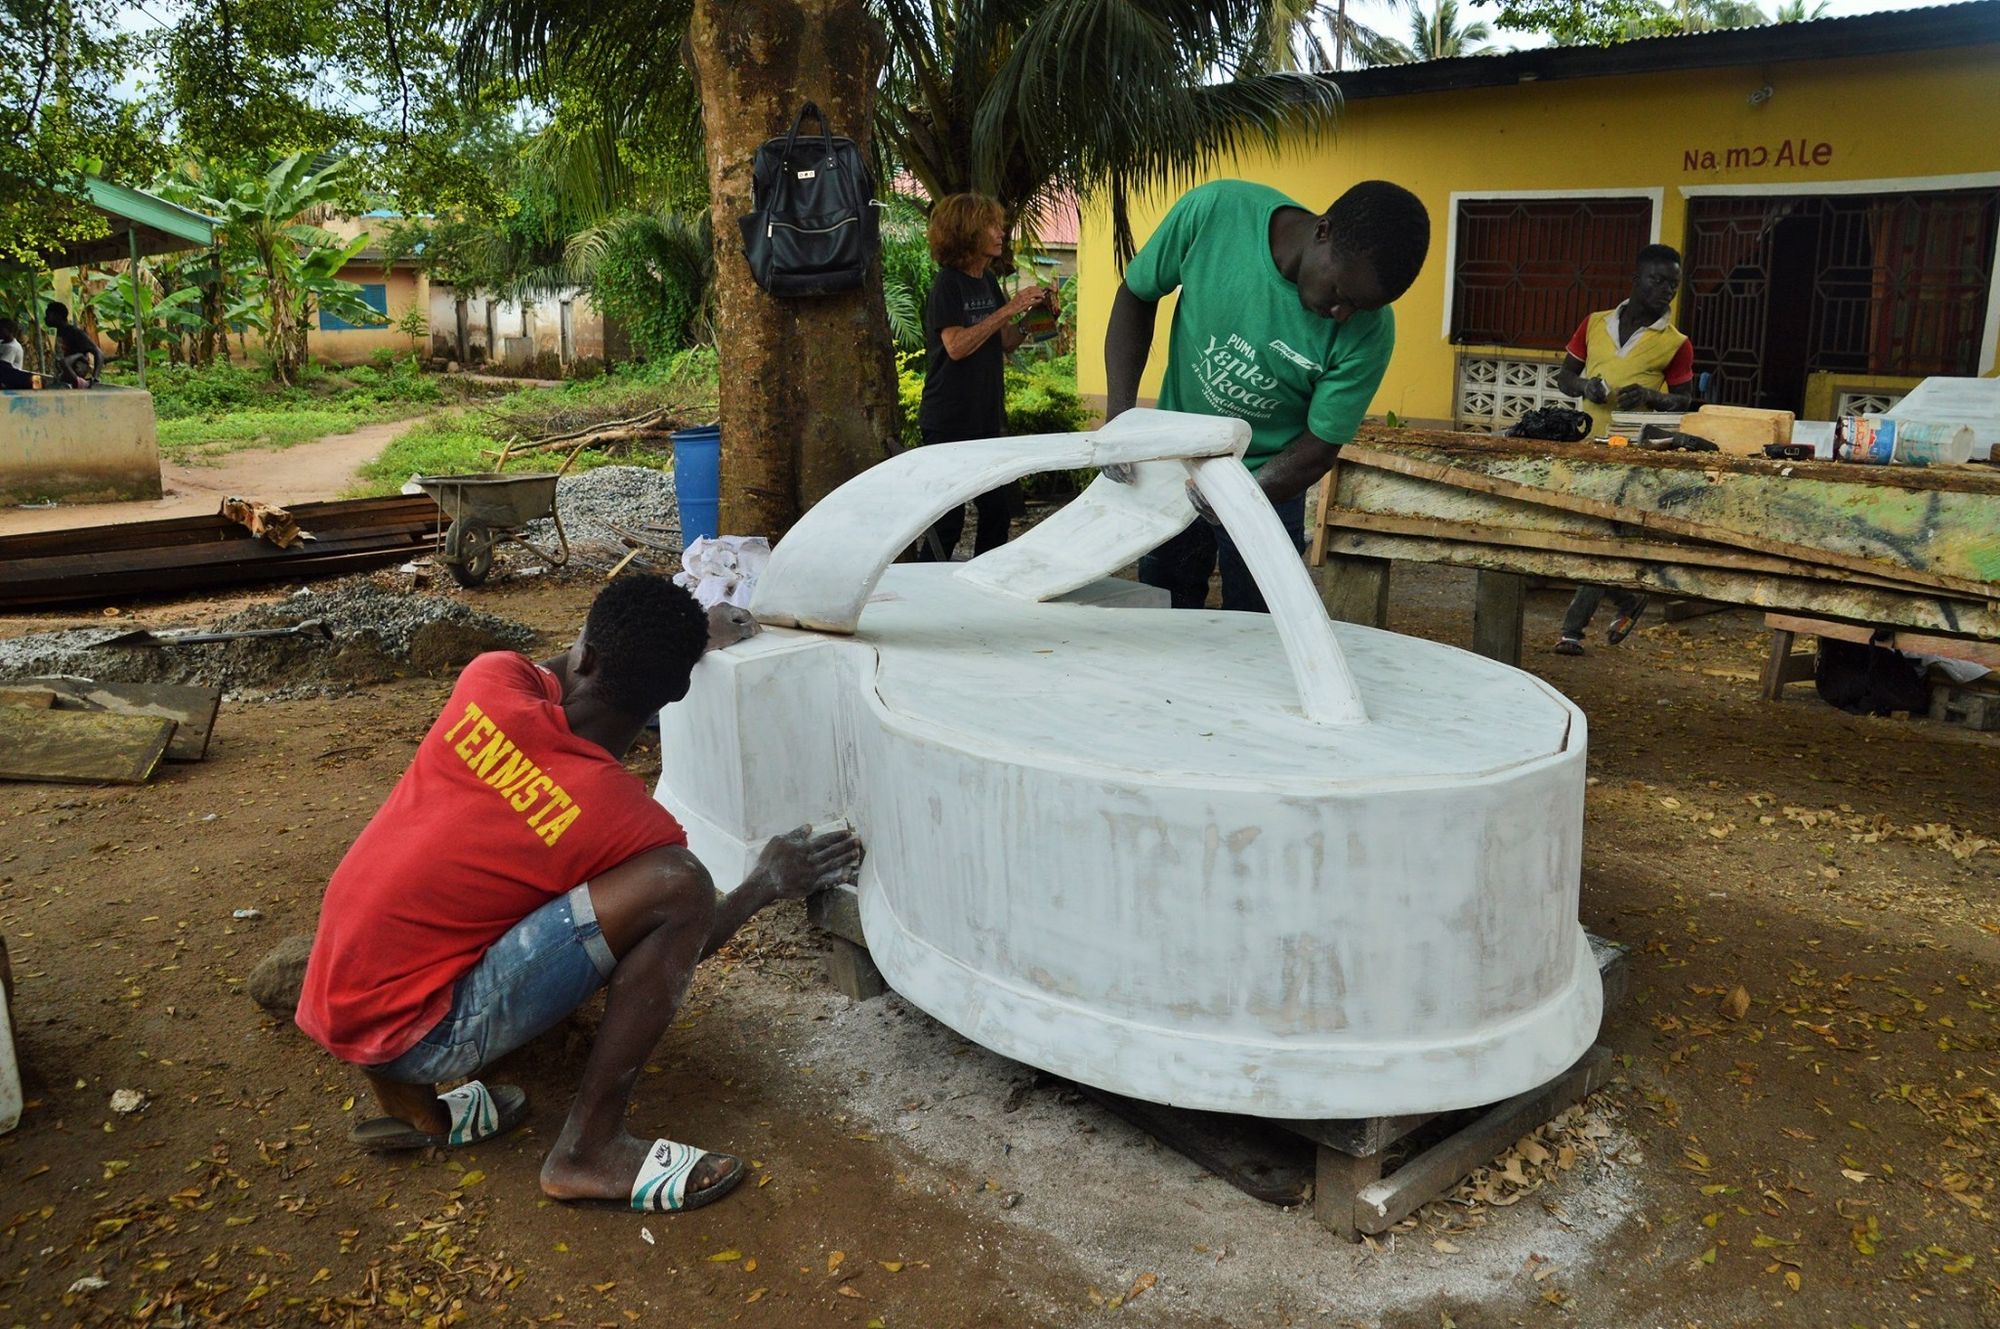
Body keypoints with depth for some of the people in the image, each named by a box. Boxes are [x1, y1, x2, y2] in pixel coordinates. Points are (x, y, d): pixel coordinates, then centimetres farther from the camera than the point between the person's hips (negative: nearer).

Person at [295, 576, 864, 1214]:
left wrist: (687, 636, 24)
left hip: (330, 1000, 7)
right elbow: (677, 940, 3)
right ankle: (590, 1151, -5)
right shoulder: (627, 821, -17)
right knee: (677, 884, -20)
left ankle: (408, 1106, 22)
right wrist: (768, 883, 13)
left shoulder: (490, 681, -6)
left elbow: (555, 679, 21)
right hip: (410, 1035, -7)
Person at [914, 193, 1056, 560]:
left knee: (1000, 509, 9)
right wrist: (1008, 310, -21)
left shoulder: (989, 281, 11)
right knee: (948, 519, -4)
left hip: (988, 416, 8)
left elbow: (1005, 343, 16)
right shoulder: (948, 283, -11)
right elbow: (956, 345, -21)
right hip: (949, 422, -8)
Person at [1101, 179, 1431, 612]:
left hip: (1270, 485, -1)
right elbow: (1136, 295, -9)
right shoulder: (1214, 211, -25)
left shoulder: (1369, 330, -25)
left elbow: (1319, 448, -17)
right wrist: (1119, 412, -19)